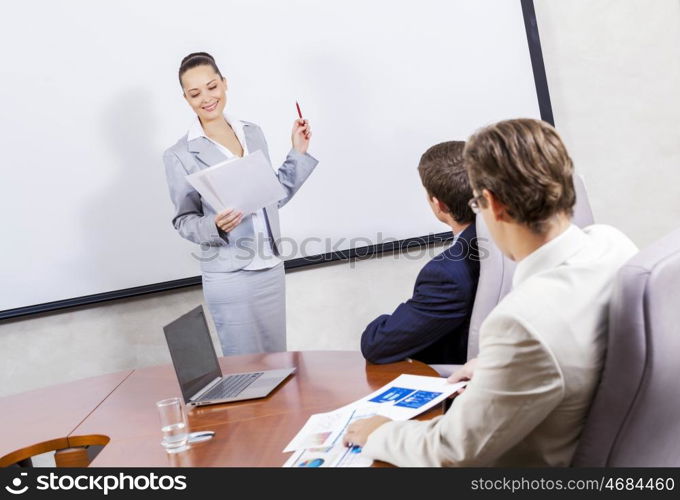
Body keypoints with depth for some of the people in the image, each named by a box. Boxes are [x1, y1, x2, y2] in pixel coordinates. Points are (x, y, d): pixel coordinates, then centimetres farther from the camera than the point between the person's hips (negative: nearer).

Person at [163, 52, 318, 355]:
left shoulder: (253, 133, 8)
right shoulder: (180, 156, -7)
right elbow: (184, 221, -3)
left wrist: (298, 153, 7)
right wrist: (214, 225, -22)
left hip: (272, 268, 5)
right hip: (229, 277, -5)